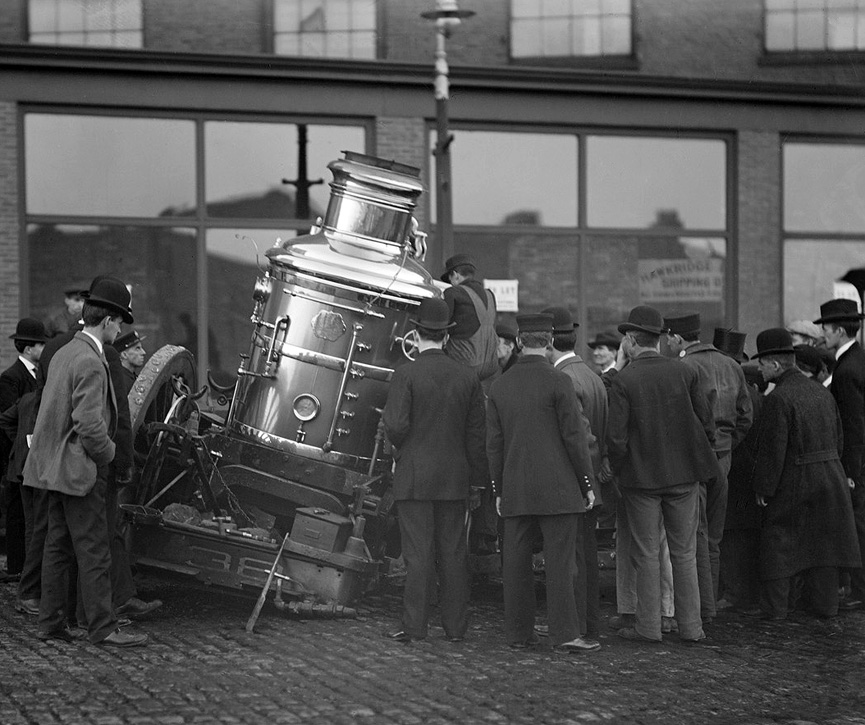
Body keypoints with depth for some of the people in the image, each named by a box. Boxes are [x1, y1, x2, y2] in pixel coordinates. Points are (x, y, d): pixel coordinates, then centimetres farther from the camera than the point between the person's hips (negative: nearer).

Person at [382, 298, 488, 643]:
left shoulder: (407, 374, -10)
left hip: (414, 478, -3)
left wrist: (386, 418, 7)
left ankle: (415, 626, -2)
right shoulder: (467, 378, 4)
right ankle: (455, 626, 10)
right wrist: (479, 479, 13)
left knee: (418, 553, -2)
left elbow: (397, 427, -16)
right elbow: (477, 435, 6)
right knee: (453, 553, 8)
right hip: (454, 479, 4)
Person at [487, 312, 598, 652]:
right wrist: (587, 483, -1)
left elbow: (494, 443, 10)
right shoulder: (557, 382, -8)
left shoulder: (499, 386, 7)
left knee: (516, 562, 7)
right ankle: (565, 633, -7)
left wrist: (499, 489, 17)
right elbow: (574, 437, -8)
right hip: (557, 488, -5)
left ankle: (519, 632, 11)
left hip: (515, 490, 5)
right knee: (560, 561, -4)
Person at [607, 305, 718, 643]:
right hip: (684, 475, 3)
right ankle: (690, 626, 12)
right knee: (684, 553, 10)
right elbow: (706, 423, 0)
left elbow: (616, 437, -13)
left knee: (646, 555, 7)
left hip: (641, 476, -2)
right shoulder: (685, 373, -3)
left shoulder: (623, 381, -11)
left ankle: (648, 626, 9)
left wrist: (620, 474, 2)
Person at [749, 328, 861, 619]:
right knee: (822, 540, 14)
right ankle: (825, 604, 18)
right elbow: (837, 439, 11)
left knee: (778, 541, 4)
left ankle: (776, 606, 6)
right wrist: (828, 471, 17)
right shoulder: (822, 392, 7)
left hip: (793, 483, -7)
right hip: (830, 480, 7)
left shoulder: (777, 399, -18)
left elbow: (771, 450, -19)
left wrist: (763, 489, -12)